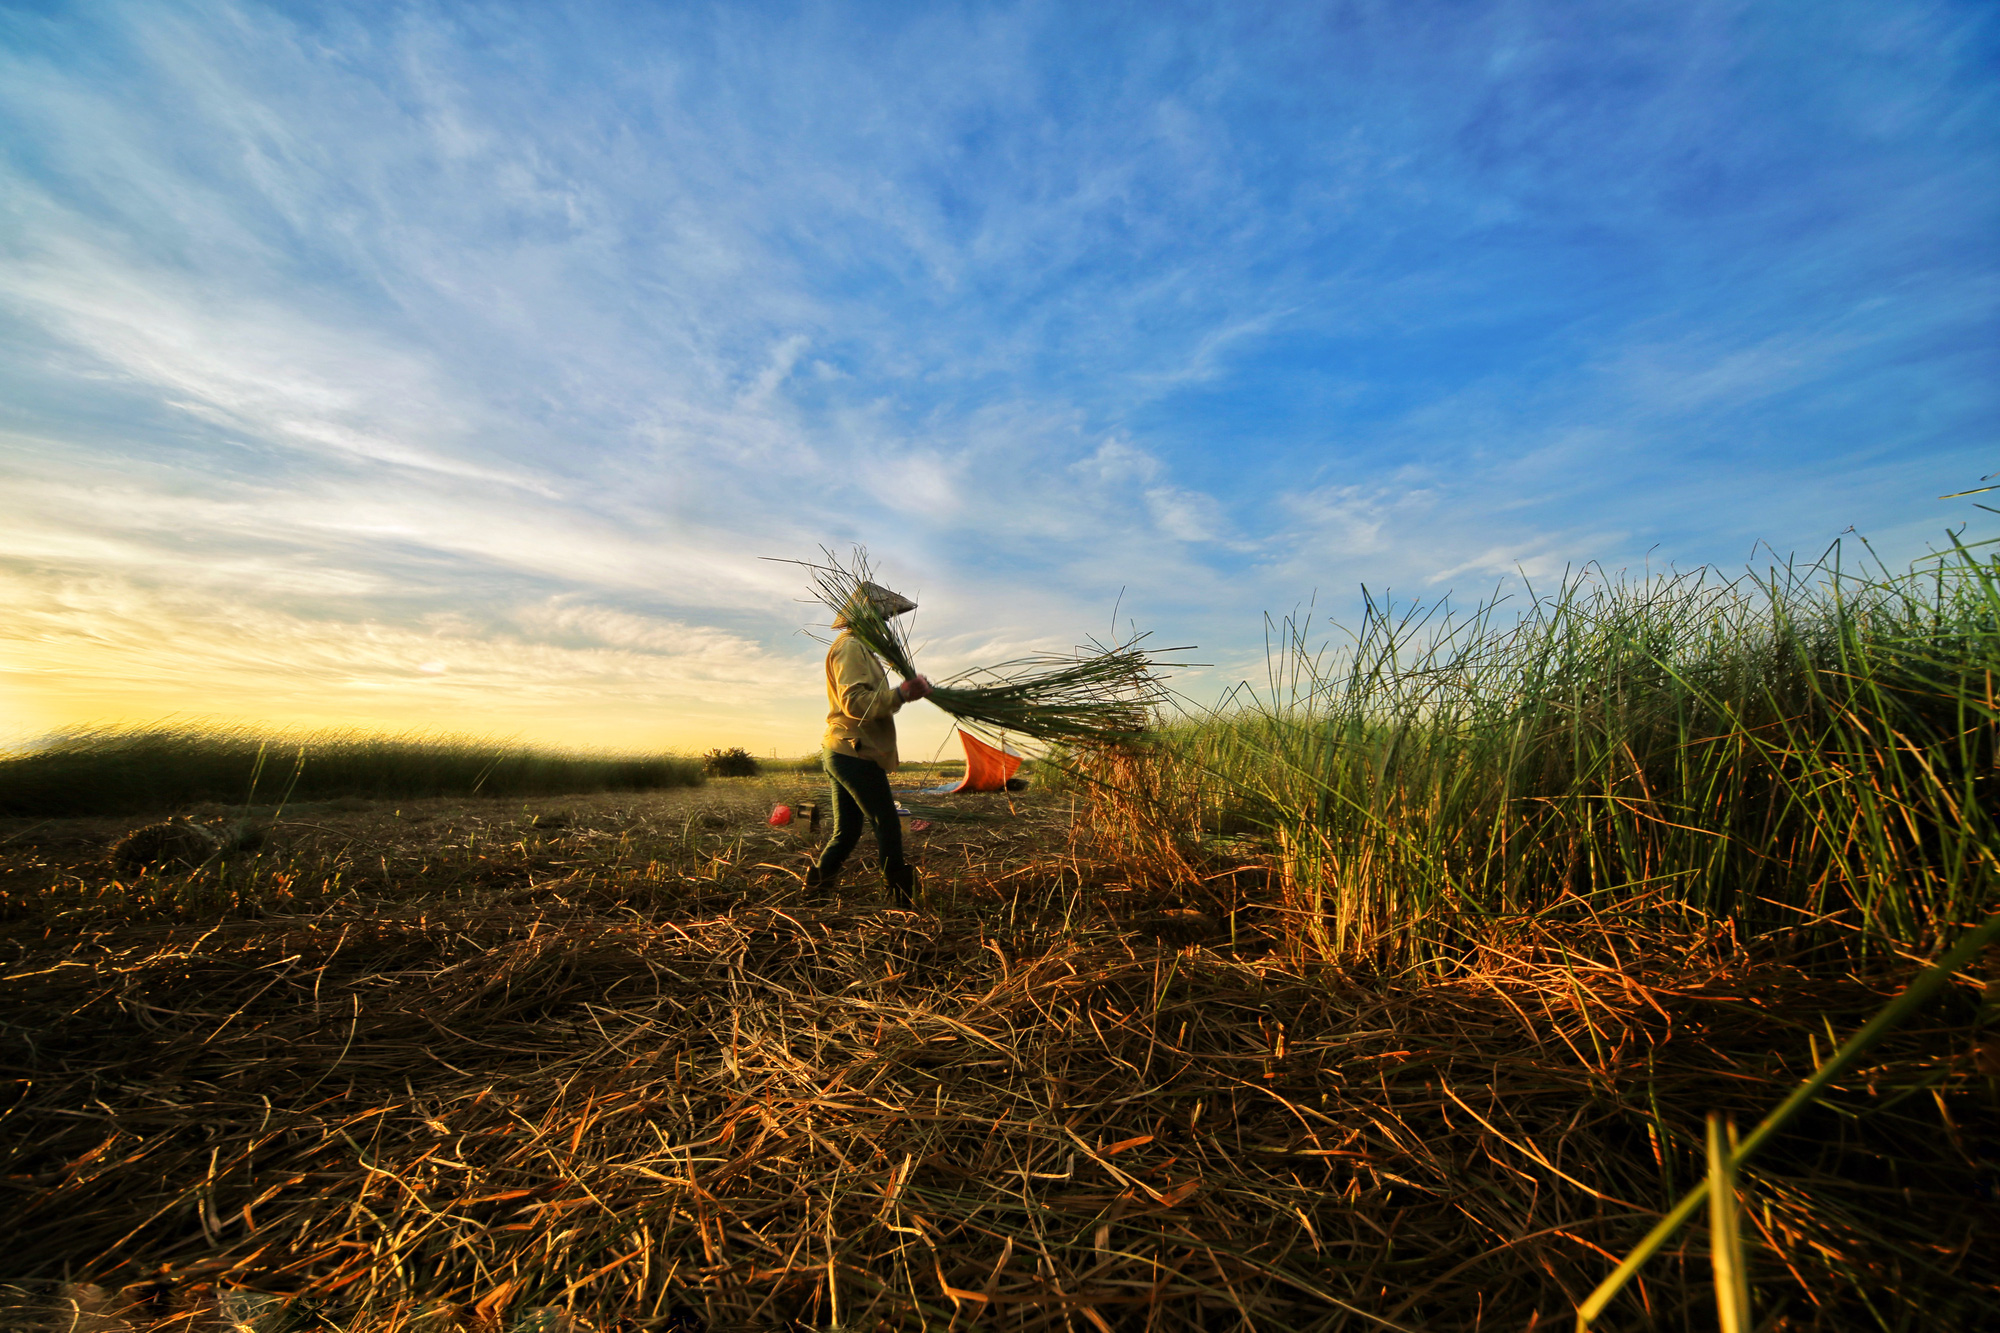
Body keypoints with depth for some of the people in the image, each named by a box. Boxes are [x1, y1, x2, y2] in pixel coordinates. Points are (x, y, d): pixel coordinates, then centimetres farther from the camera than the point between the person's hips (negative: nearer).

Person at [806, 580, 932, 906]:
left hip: (843, 754, 10)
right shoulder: (851, 647, -12)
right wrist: (901, 694, -26)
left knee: (847, 831, 14)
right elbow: (855, 702, -23)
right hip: (856, 754, -10)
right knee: (887, 826, -3)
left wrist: (903, 692, 8)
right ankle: (903, 897, 5)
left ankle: (816, 885, 19)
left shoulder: (856, 648, 22)